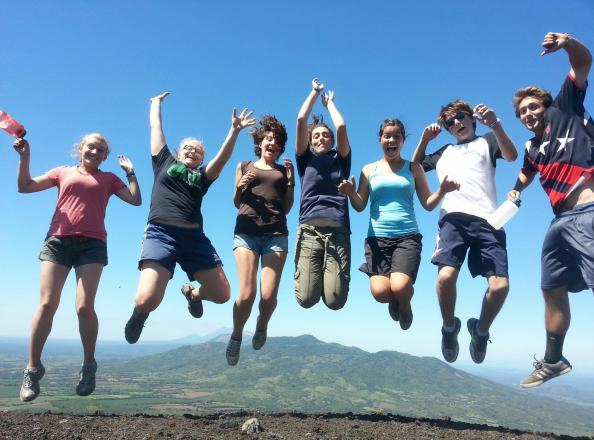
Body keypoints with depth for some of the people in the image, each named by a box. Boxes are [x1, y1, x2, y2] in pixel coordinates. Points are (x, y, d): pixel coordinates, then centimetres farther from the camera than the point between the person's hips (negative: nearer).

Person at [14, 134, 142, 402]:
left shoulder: (109, 179, 20)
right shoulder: (63, 172, 21)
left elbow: (136, 199, 10)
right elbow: (24, 187, 19)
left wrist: (130, 172, 9)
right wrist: (24, 157, 10)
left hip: (92, 244, -1)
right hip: (58, 240, 1)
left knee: (85, 306, -13)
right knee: (47, 304, -7)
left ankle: (88, 365, 5)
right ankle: (33, 368, 6)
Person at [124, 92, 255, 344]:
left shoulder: (202, 176, 21)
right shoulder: (164, 162, 20)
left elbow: (223, 157, 5)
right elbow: (156, 127, 26)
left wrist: (234, 130, -8)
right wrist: (156, 103, 40)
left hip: (195, 238, 3)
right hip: (161, 234, -3)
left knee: (222, 294, -3)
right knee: (147, 299, -21)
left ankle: (192, 293, 33)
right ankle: (139, 313, 19)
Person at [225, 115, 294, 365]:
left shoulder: (284, 171, 19)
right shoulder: (244, 166, 18)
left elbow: (286, 208, 15)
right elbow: (236, 203, 19)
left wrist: (291, 182, 5)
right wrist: (240, 187, -1)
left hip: (276, 235, 1)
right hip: (246, 233, 0)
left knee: (268, 295, -10)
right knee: (246, 294, -11)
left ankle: (262, 327, 25)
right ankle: (236, 337, 19)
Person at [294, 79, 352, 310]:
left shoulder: (340, 159, 17)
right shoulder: (306, 159, 16)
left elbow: (341, 126, 4)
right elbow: (301, 120, 8)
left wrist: (329, 101, 22)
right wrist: (315, 92, 20)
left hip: (338, 232, 0)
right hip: (309, 230, 0)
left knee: (335, 301, -10)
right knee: (306, 299, -10)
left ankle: (330, 273, 25)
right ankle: (317, 273, 24)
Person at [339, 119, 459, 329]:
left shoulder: (414, 168, 11)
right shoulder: (369, 169, 12)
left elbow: (428, 204, 10)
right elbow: (360, 206, 8)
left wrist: (442, 190, -8)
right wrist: (350, 193, -13)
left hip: (407, 236, -1)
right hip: (377, 237, 1)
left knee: (400, 287, -23)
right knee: (380, 292, -16)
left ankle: (404, 305, 17)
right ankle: (395, 301, 24)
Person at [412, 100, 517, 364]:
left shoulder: (486, 142, 21)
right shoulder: (444, 152, 30)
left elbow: (511, 156, 1)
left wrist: (495, 126, -16)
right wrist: (424, 139, 22)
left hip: (487, 220, -1)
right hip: (453, 218, 1)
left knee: (500, 285, -16)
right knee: (446, 276, -24)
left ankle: (480, 330, 13)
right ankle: (449, 327, 4)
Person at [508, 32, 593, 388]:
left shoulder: (565, 111, 8)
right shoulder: (533, 148, 23)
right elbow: (527, 173, 44)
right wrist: (516, 191, 29)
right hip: (562, 220, 9)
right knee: (553, 291, 15)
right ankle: (553, 360, 30)